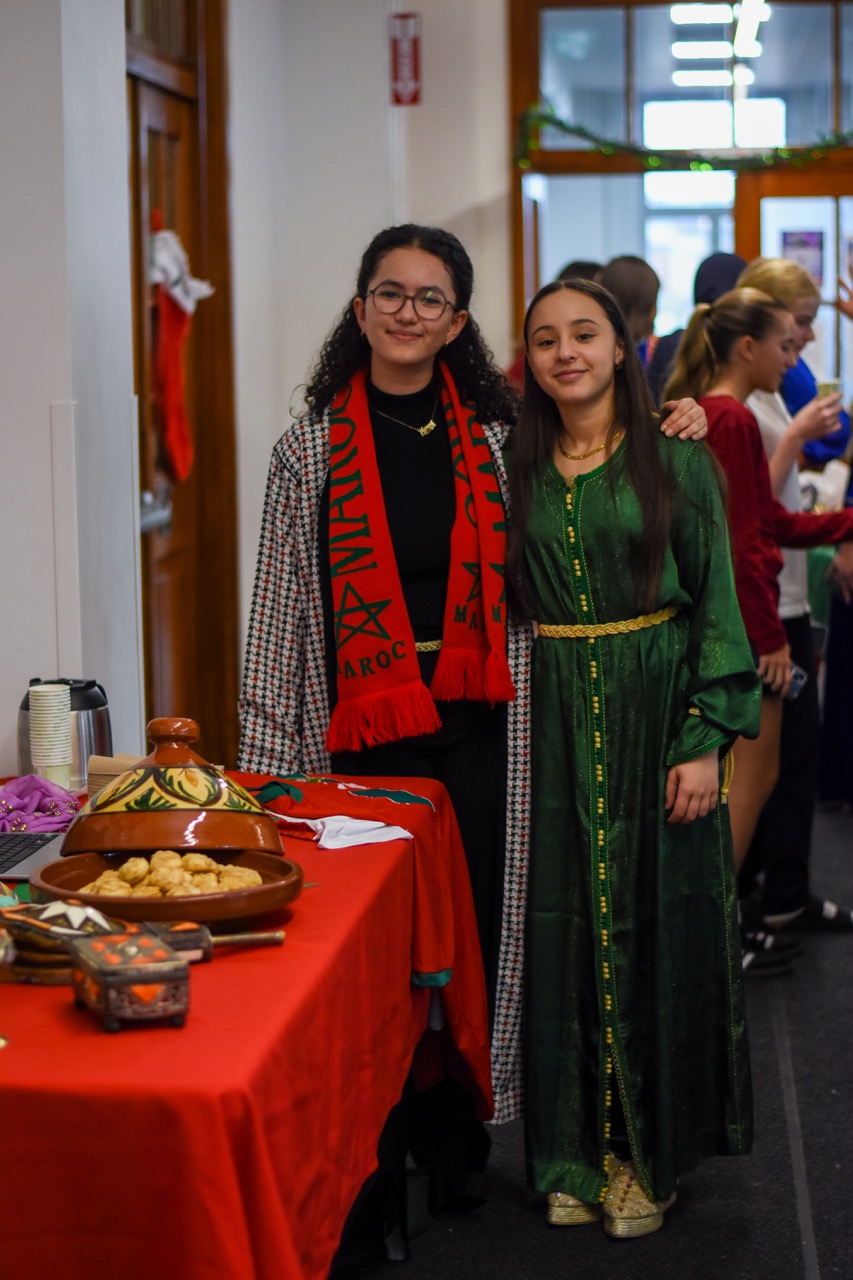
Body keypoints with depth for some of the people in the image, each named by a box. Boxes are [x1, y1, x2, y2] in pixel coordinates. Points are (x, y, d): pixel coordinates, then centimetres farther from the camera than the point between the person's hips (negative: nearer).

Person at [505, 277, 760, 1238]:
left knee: (650, 927, 2)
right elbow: (497, 604, 11)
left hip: (655, 715, -2)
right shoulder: (517, 467, 7)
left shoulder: (677, 462, -1)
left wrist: (706, 740, -10)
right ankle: (572, 1148, 16)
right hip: (551, 722, 3)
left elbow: (717, 605, -3)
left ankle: (646, 1149, 14)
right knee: (560, 929, 5)